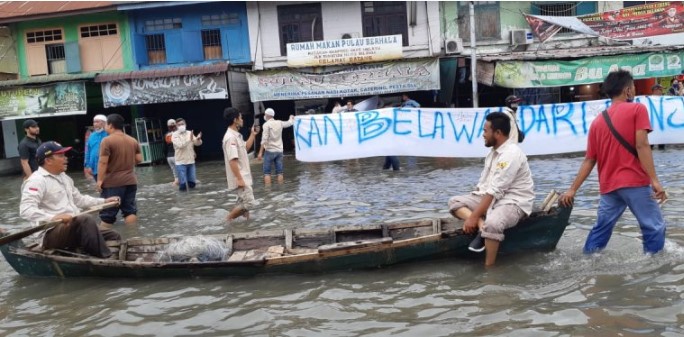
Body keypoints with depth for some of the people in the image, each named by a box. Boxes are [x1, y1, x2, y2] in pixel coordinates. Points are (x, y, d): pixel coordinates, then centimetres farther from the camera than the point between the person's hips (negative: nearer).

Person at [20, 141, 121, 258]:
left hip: (75, 229, 10)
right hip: (51, 234, -10)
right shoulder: (37, 180, -12)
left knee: (114, 237, 4)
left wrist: (104, 201, 20)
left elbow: (79, 199, 30)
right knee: (87, 219, -35)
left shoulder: (64, 178, 19)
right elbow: (26, 210, -25)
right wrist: (53, 217, -38)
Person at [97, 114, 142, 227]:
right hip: (131, 181, 6)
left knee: (108, 213, 2)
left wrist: (100, 180, -11)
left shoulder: (107, 140, -11)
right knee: (130, 210, 8)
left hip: (112, 182, -5)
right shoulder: (133, 140, 8)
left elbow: (103, 162, -15)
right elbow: (139, 159, 8)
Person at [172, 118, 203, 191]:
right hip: (181, 162, -4)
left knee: (192, 184, 4)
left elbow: (197, 143, 2)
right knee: (183, 185, -9)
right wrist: (190, 139, -28)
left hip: (191, 161, 4)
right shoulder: (175, 135, -5)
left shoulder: (189, 133, 7)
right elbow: (180, 145, -19)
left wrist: (198, 139, -20)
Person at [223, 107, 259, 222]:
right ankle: (229, 219, 3)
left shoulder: (236, 135, 10)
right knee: (249, 202, -10)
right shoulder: (231, 137, -21)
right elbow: (232, 160, -25)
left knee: (243, 202, 16)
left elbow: (246, 147, 28)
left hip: (243, 176, 10)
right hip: (239, 177, -10)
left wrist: (253, 134, 18)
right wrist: (239, 179, -25)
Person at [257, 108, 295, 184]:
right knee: (279, 172, 7)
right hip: (279, 151, 5)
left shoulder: (266, 124, -9)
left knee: (267, 172, -2)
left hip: (270, 151, -5)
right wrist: (292, 118, 50)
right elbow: (289, 123, 27)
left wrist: (260, 152, -16)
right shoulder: (279, 123, 7)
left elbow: (264, 139, -16)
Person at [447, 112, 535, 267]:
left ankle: (489, 267, -22)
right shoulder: (495, 151, 10)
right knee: (455, 202, -1)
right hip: (492, 198, 10)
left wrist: (473, 217, -22)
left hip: (514, 202, -10)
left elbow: (494, 191, -24)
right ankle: (482, 226, -21)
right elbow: (484, 184, 12)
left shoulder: (511, 154, -21)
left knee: (492, 223, -39)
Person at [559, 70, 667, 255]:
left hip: (608, 186, 6)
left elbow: (589, 160, 9)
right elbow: (641, 145, -14)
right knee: (654, 227, 4)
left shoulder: (597, 121, 13)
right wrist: (654, 180, -15)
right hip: (634, 182, -5)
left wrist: (572, 189, 11)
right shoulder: (637, 109, -2)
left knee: (601, 228, 15)